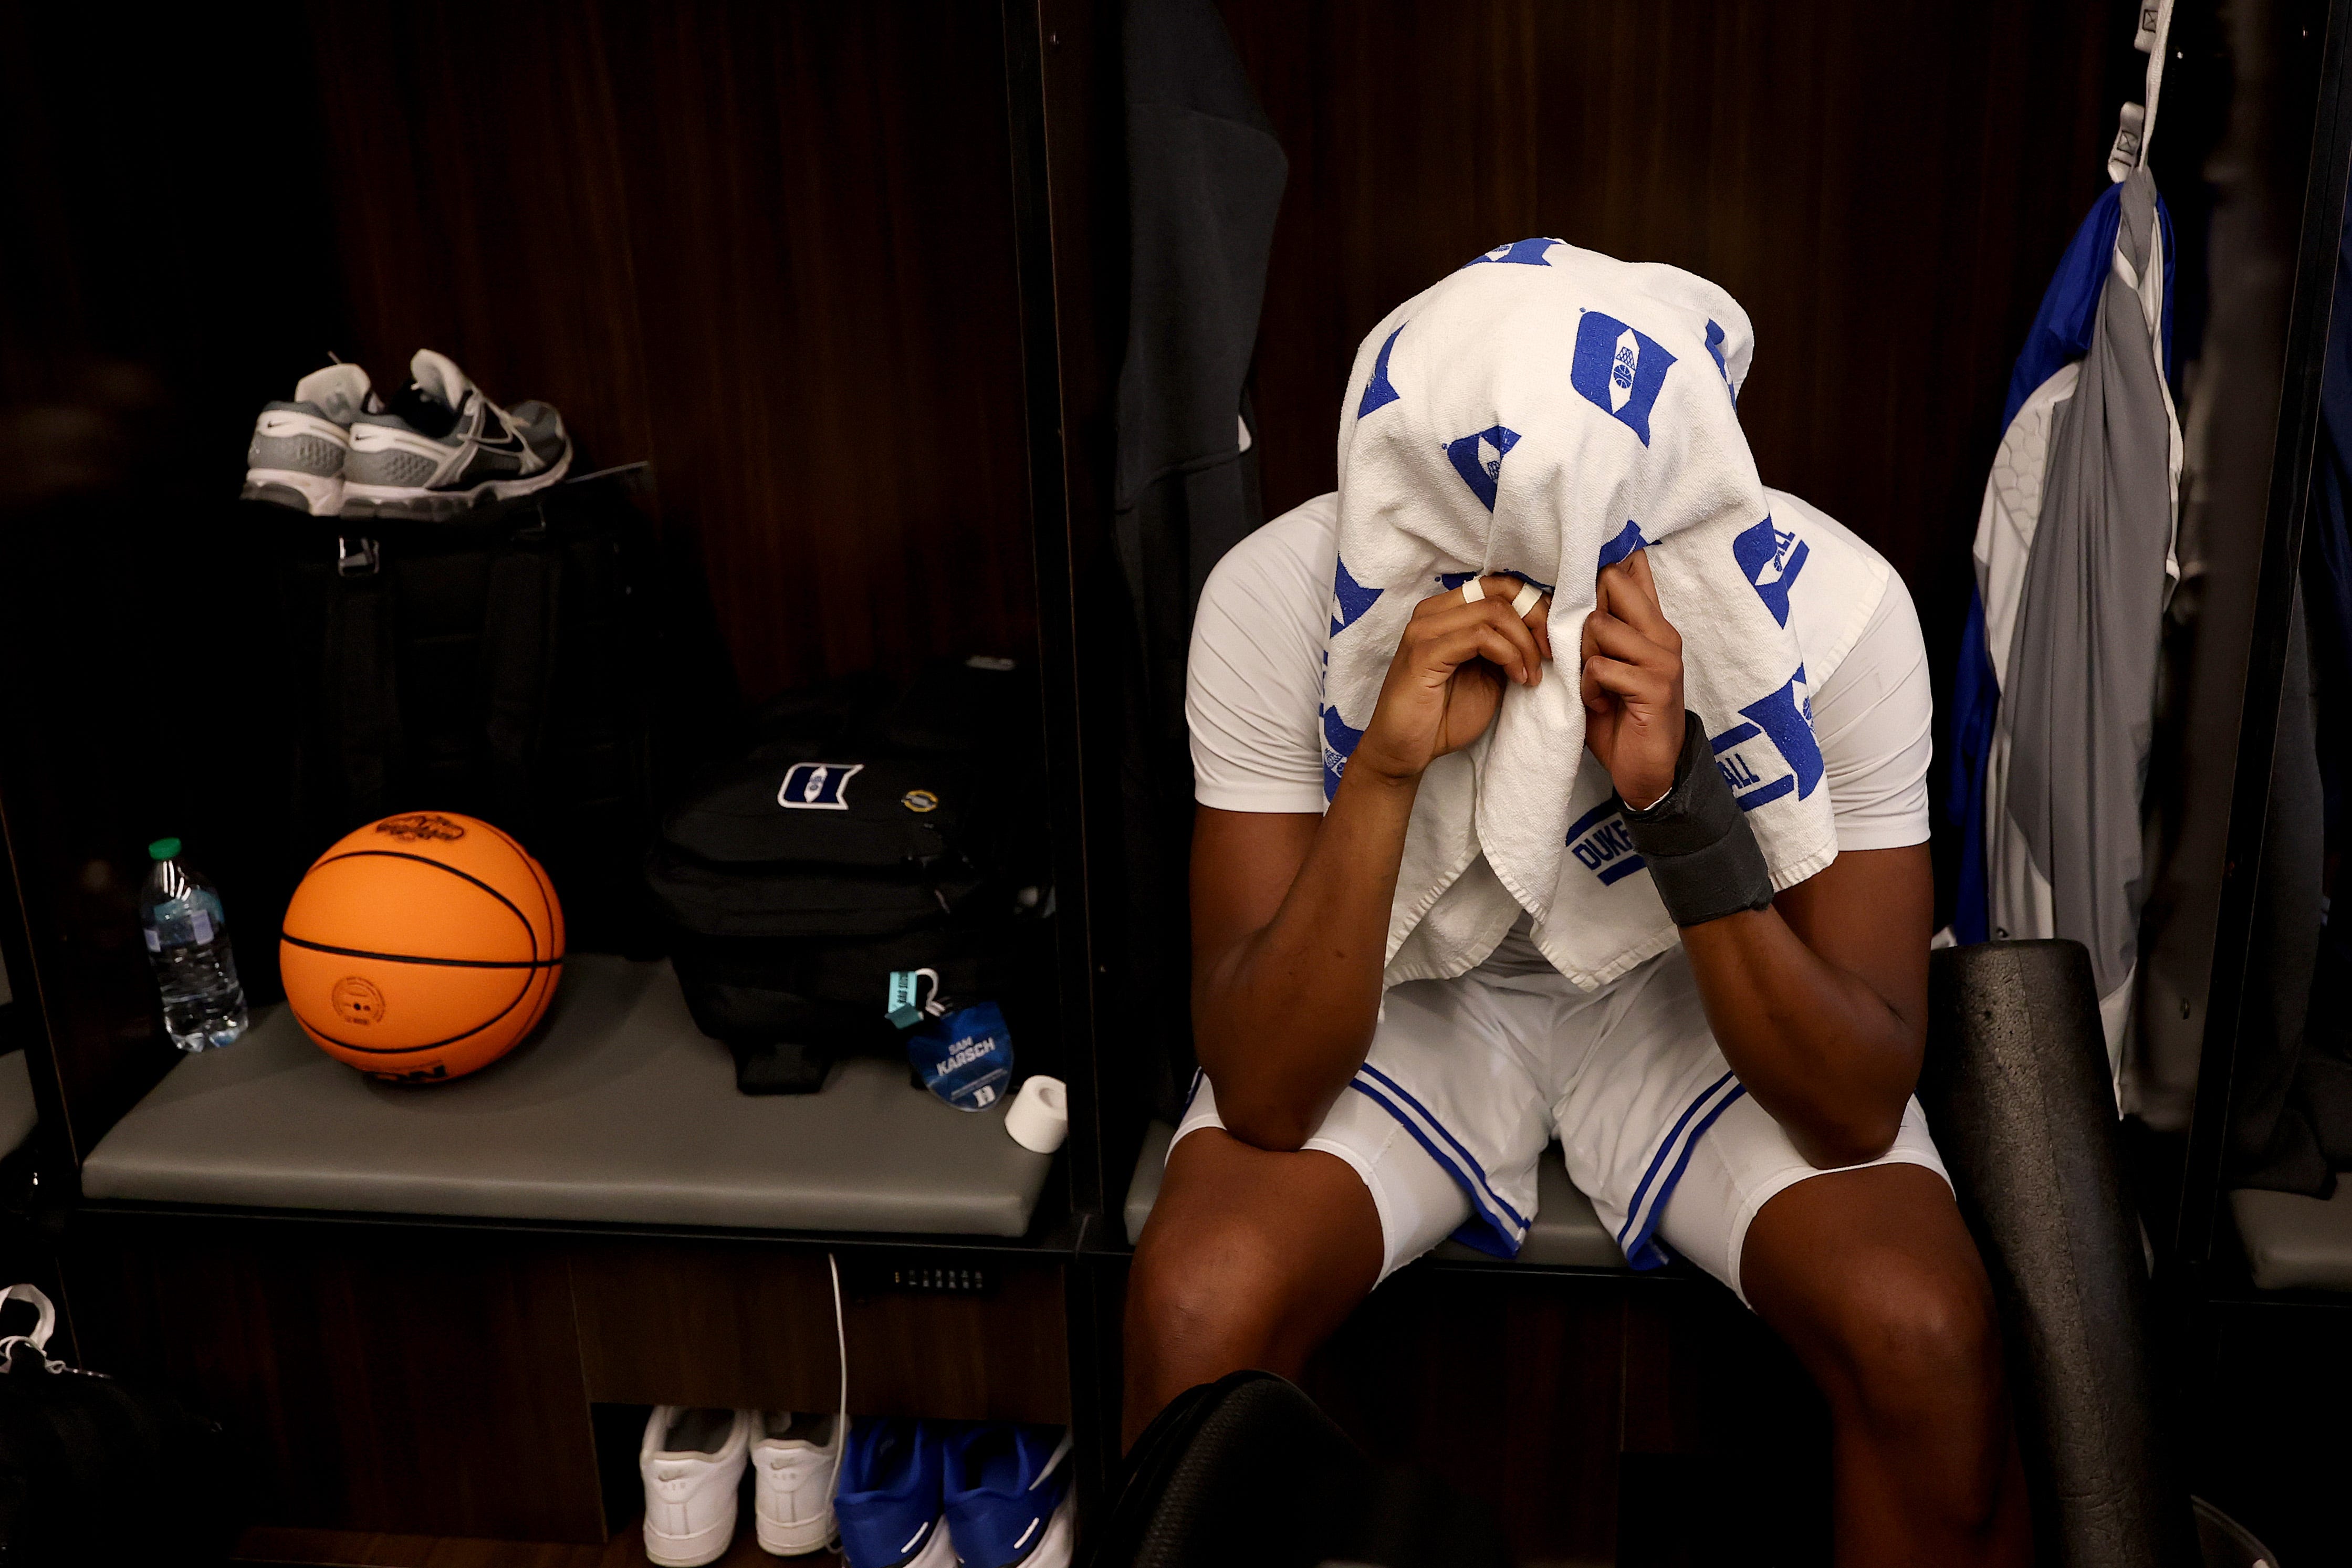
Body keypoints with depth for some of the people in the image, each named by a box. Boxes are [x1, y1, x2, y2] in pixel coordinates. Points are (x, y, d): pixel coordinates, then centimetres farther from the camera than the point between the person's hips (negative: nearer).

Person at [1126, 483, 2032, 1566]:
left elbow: (1858, 1111, -26)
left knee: (1926, 1335, -26)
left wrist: (1679, 800, -40)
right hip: (1411, 989, 0)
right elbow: (1263, 1098, -29)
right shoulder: (1278, 592, -27)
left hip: (1690, 989, 1)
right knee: (1199, 1311, -28)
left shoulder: (1833, 601, -27)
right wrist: (1384, 769, -43)